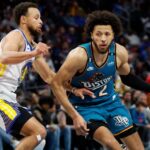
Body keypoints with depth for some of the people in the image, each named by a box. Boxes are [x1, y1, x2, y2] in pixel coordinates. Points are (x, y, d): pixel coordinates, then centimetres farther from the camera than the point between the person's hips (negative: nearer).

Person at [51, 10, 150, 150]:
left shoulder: (120, 52, -14)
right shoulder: (79, 56, -29)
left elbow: (127, 77, 9)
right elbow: (56, 84, -21)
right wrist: (75, 116, -25)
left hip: (111, 101, 5)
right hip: (85, 106, -5)